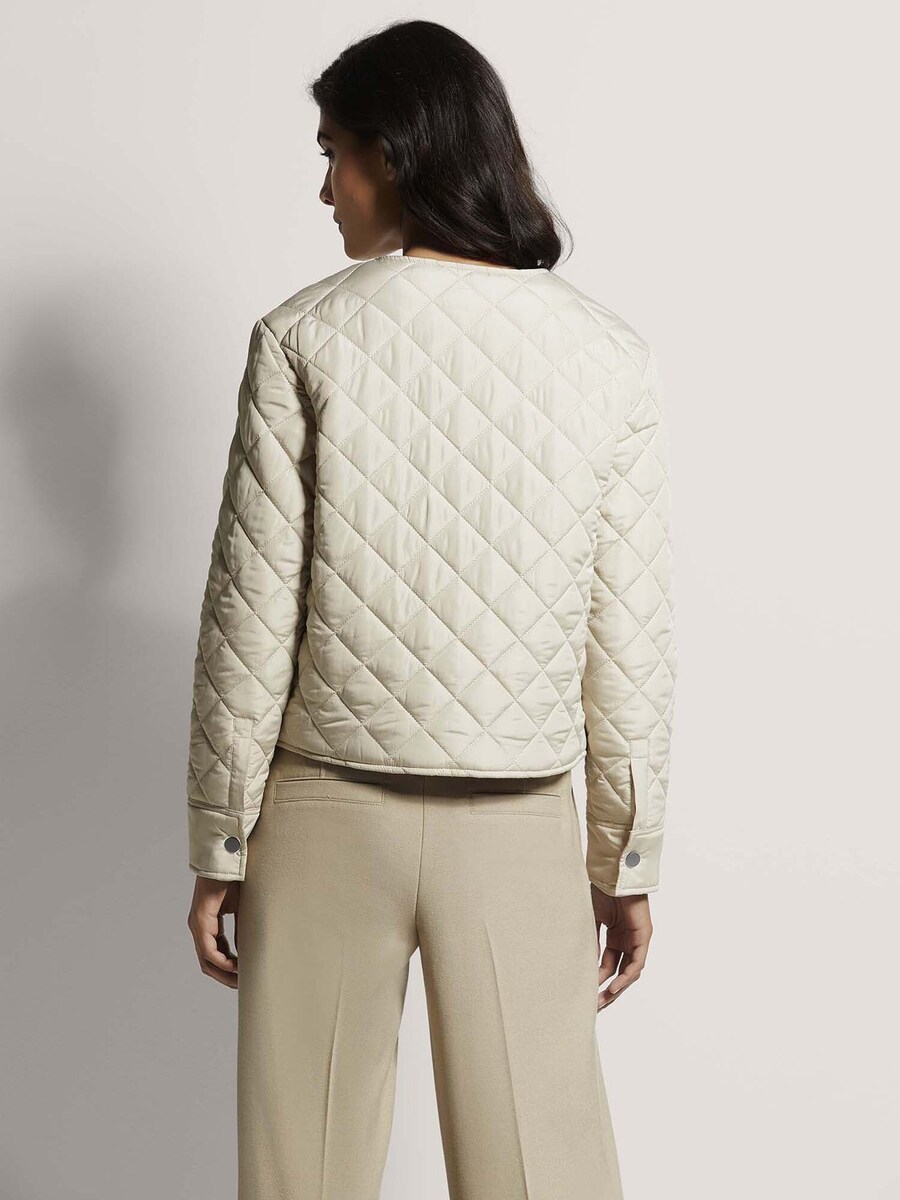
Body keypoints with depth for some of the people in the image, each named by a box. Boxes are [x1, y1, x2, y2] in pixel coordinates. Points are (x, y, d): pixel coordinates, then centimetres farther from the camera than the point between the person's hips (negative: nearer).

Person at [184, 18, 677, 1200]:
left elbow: (251, 616, -7)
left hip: (329, 813, -1)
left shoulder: (305, 336, -7)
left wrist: (217, 845, 3)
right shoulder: (610, 356, -3)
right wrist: (627, 861, 8)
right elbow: (631, 642, -2)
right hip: (520, 829, 1)